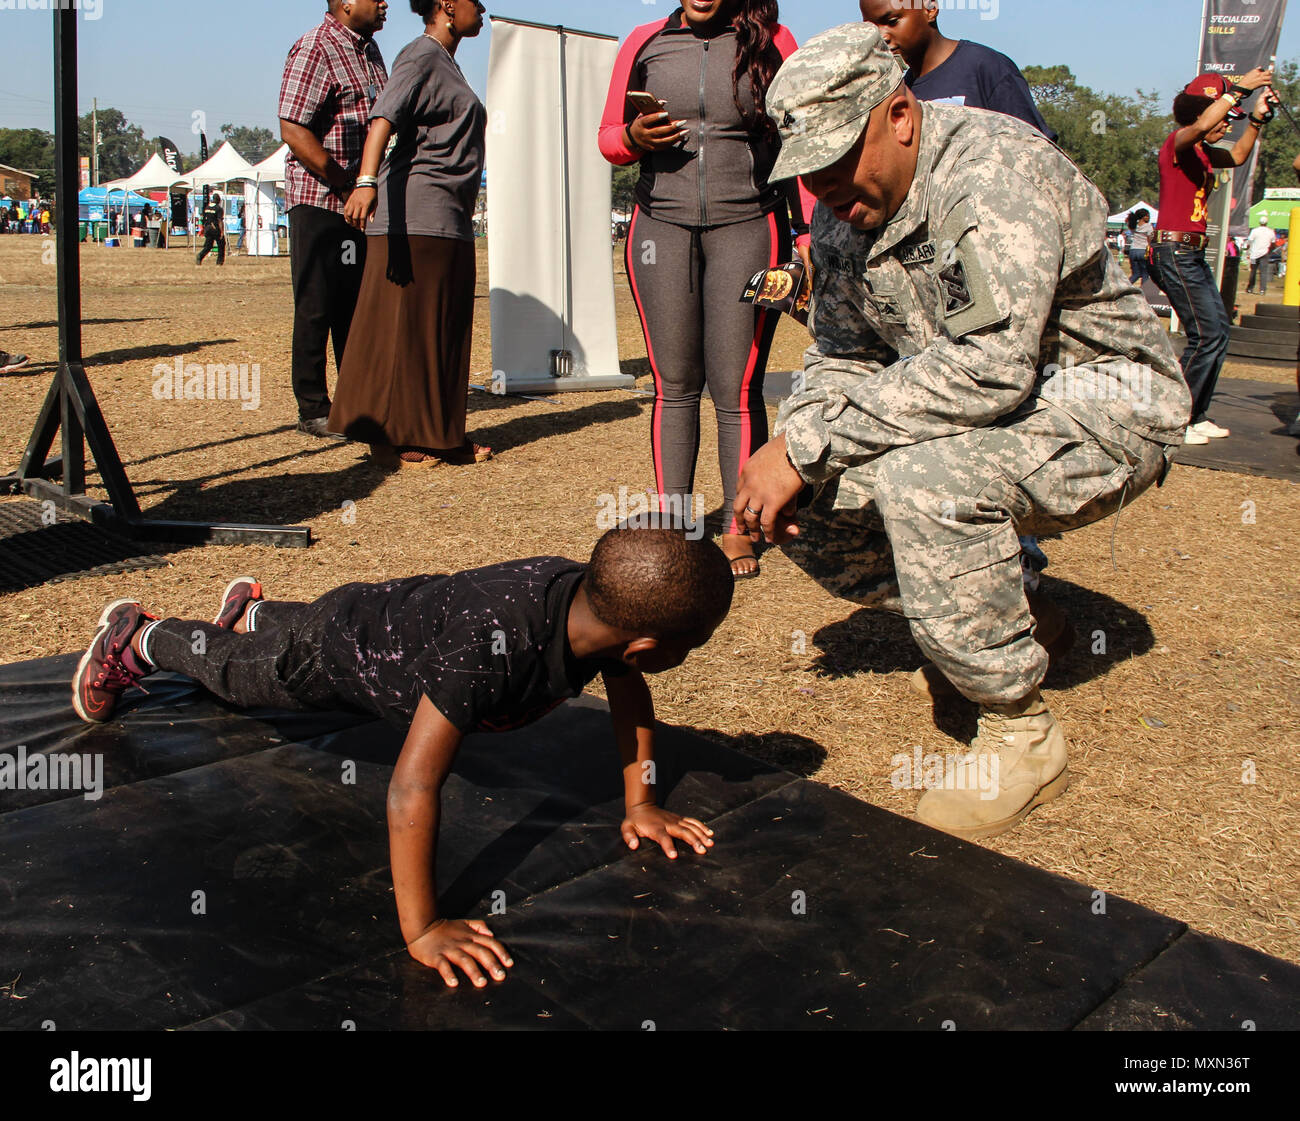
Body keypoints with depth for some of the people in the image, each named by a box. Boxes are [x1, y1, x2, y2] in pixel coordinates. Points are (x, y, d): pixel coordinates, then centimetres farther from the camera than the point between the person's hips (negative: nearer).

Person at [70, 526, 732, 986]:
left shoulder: (600, 604, -30)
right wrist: (422, 929, -46)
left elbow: (629, 689, -9)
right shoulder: (491, 646, -51)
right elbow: (412, 786, -50)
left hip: (406, 611, 6)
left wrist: (641, 803, -12)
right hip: (333, 653, -6)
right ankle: (136, 636, 54)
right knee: (228, 669, 26)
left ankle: (251, 611, 70)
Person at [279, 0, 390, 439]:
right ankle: (313, 410, 5)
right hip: (319, 201, -8)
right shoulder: (314, 49, -11)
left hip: (362, 203, 8)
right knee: (316, 309, -2)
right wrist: (346, 187, -18)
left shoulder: (369, 49, 16)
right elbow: (294, 131, -18)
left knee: (357, 306, 13)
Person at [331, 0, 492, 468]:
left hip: (450, 222, 9)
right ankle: (392, 439, -1)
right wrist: (366, 182, -36)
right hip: (414, 216, -9)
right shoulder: (420, 56, -6)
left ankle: (441, 436, 13)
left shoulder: (446, 63, 24)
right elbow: (384, 119, -21)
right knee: (404, 328, -6)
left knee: (447, 332, 8)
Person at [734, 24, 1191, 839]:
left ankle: (1022, 734, -15)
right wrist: (788, 452, -13)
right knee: (805, 505, -9)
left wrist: (806, 442, -32)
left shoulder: (996, 169, -23)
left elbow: (990, 364, -34)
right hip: (985, 413, 8)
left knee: (924, 480, -35)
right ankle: (1001, 616, 12)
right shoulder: (842, 217, 2)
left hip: (1106, 401, -8)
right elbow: (840, 362, 8)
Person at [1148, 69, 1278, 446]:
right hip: (1175, 252, -11)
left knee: (1219, 329, 12)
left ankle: (1196, 416, 17)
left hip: (1193, 254, 11)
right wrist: (1240, 88, -24)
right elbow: (1201, 125, -31)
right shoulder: (1177, 142, -9)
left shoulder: (1202, 152, 18)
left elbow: (1237, 156, 31)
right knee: (1207, 335, -13)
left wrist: (1257, 118, 17)